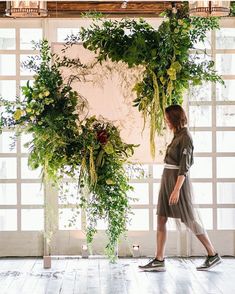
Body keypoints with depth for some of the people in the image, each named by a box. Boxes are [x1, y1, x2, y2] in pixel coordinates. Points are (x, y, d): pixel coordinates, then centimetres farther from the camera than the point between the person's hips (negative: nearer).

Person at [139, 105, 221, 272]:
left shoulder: (185, 138, -14)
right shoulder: (178, 135, 12)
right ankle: (159, 260, 4)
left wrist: (176, 189, -25)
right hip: (167, 180, 9)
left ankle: (213, 255, 11)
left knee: (190, 220, -1)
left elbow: (184, 166, -20)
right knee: (161, 220, 4)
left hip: (178, 181, -9)